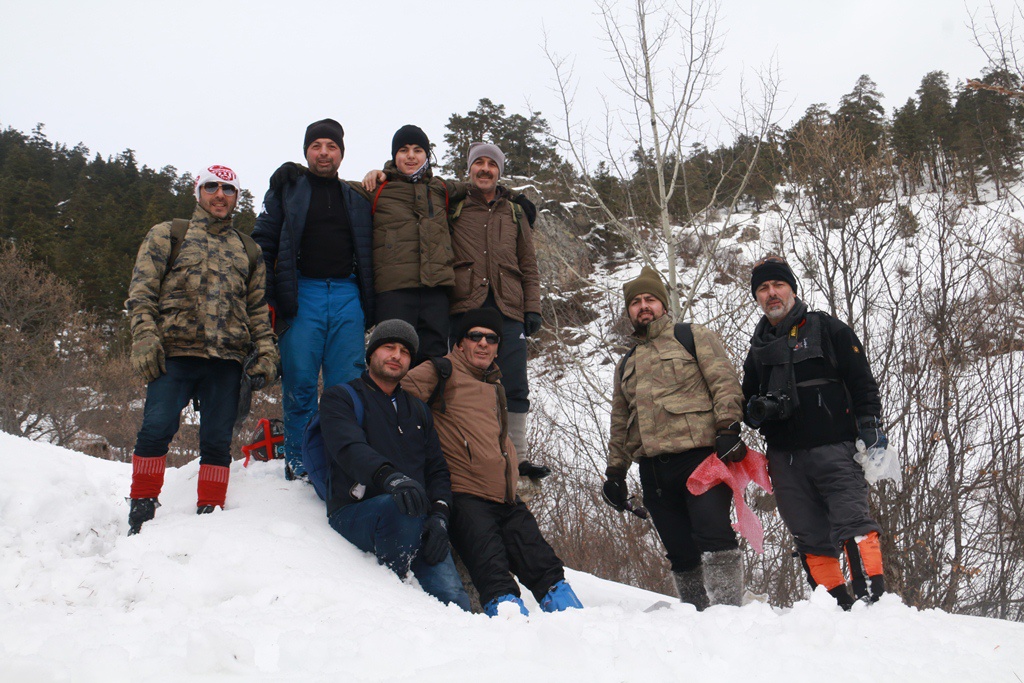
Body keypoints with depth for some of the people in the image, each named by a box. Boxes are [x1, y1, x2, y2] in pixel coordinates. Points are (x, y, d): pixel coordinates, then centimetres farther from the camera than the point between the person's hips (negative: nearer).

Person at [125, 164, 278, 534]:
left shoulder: (248, 250, 22)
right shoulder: (168, 235, 14)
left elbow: (259, 308, 20)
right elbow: (141, 291, 5)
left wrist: (265, 352, 7)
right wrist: (144, 337, -10)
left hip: (227, 359, 2)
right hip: (174, 353, -2)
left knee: (217, 440, 1)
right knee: (157, 429, -11)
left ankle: (210, 514, 10)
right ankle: (141, 510, 2)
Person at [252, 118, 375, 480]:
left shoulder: (356, 199, 18)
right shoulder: (287, 190, 11)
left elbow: (367, 256, 18)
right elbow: (263, 244, 5)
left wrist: (368, 304, 8)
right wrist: (268, 299, -5)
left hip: (347, 296, 2)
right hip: (302, 295, -2)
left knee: (348, 382, -2)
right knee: (299, 381, -3)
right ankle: (299, 462, 6)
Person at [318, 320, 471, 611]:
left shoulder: (418, 410, 25)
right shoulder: (339, 398, 8)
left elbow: (437, 469, 17)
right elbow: (349, 448, -13)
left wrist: (439, 514, -5)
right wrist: (390, 476, -35)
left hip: (417, 523, 3)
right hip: (355, 512, -3)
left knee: (455, 602, -22)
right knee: (401, 507, -38)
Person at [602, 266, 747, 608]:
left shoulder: (694, 337, 10)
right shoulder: (627, 364, 26)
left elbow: (724, 382, -2)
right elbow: (620, 423, 28)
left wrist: (728, 428, -16)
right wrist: (615, 471, 21)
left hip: (700, 455, -5)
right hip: (653, 469, 5)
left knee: (713, 537, -17)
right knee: (680, 552, 5)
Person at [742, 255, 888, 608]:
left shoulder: (826, 328, 7)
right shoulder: (759, 348, 19)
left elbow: (861, 379, 3)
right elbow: (748, 401, 23)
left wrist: (869, 424, -8)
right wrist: (757, 409, 0)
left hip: (833, 448, -4)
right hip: (785, 458, 4)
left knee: (852, 522, -15)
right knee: (811, 538, 2)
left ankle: (873, 596, -15)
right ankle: (839, 605, 7)